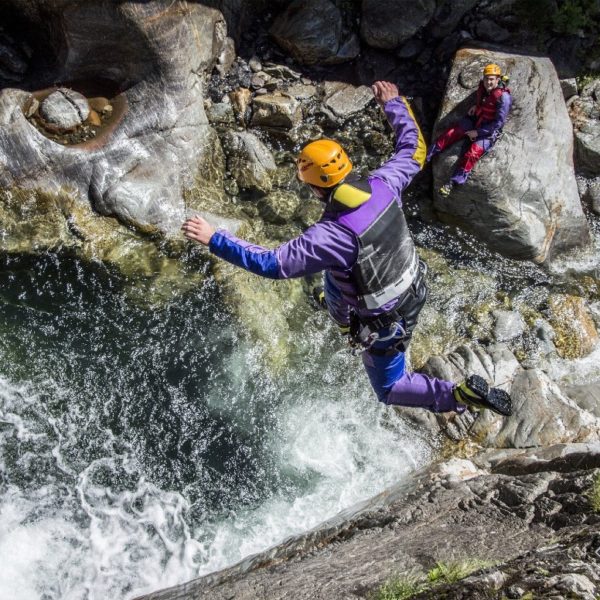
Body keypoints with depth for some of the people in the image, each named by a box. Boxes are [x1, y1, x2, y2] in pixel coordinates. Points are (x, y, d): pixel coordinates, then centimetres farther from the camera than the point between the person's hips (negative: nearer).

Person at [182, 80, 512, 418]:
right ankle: (348, 327, 62)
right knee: (333, 274, 32)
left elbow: (271, 264, -31)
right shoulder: (382, 186, -18)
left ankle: (466, 396, 3)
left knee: (390, 388, 18)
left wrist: (214, 239, -24)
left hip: (385, 320, -7)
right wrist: (394, 103, 14)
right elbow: (414, 152, 1)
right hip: (413, 288, 8)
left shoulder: (331, 235, -35)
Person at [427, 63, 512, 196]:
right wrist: (476, 106, 4)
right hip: (474, 119, 7)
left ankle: (452, 183, -23)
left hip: (489, 130, -7)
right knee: (449, 134, -11)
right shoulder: (483, 86, -1)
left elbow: (499, 122, -21)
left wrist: (477, 132, -20)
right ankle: (425, 158, -6)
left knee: (472, 153, -25)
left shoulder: (503, 97, -22)